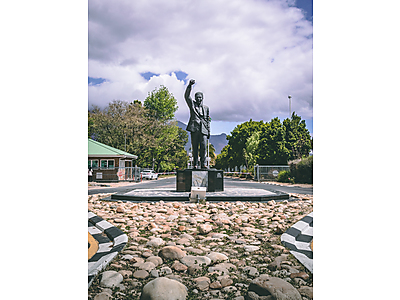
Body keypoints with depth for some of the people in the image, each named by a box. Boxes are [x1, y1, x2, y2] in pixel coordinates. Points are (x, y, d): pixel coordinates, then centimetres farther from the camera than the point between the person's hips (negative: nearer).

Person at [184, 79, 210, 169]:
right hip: (194, 128, -1)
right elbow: (186, 96, -2)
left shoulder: (206, 108, 20)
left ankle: (203, 164, -3)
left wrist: (209, 131, 14)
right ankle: (195, 164, 5)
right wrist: (190, 85, -16)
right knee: (195, 147, -1)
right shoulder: (192, 104, 13)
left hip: (203, 129, 2)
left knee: (203, 146, -7)